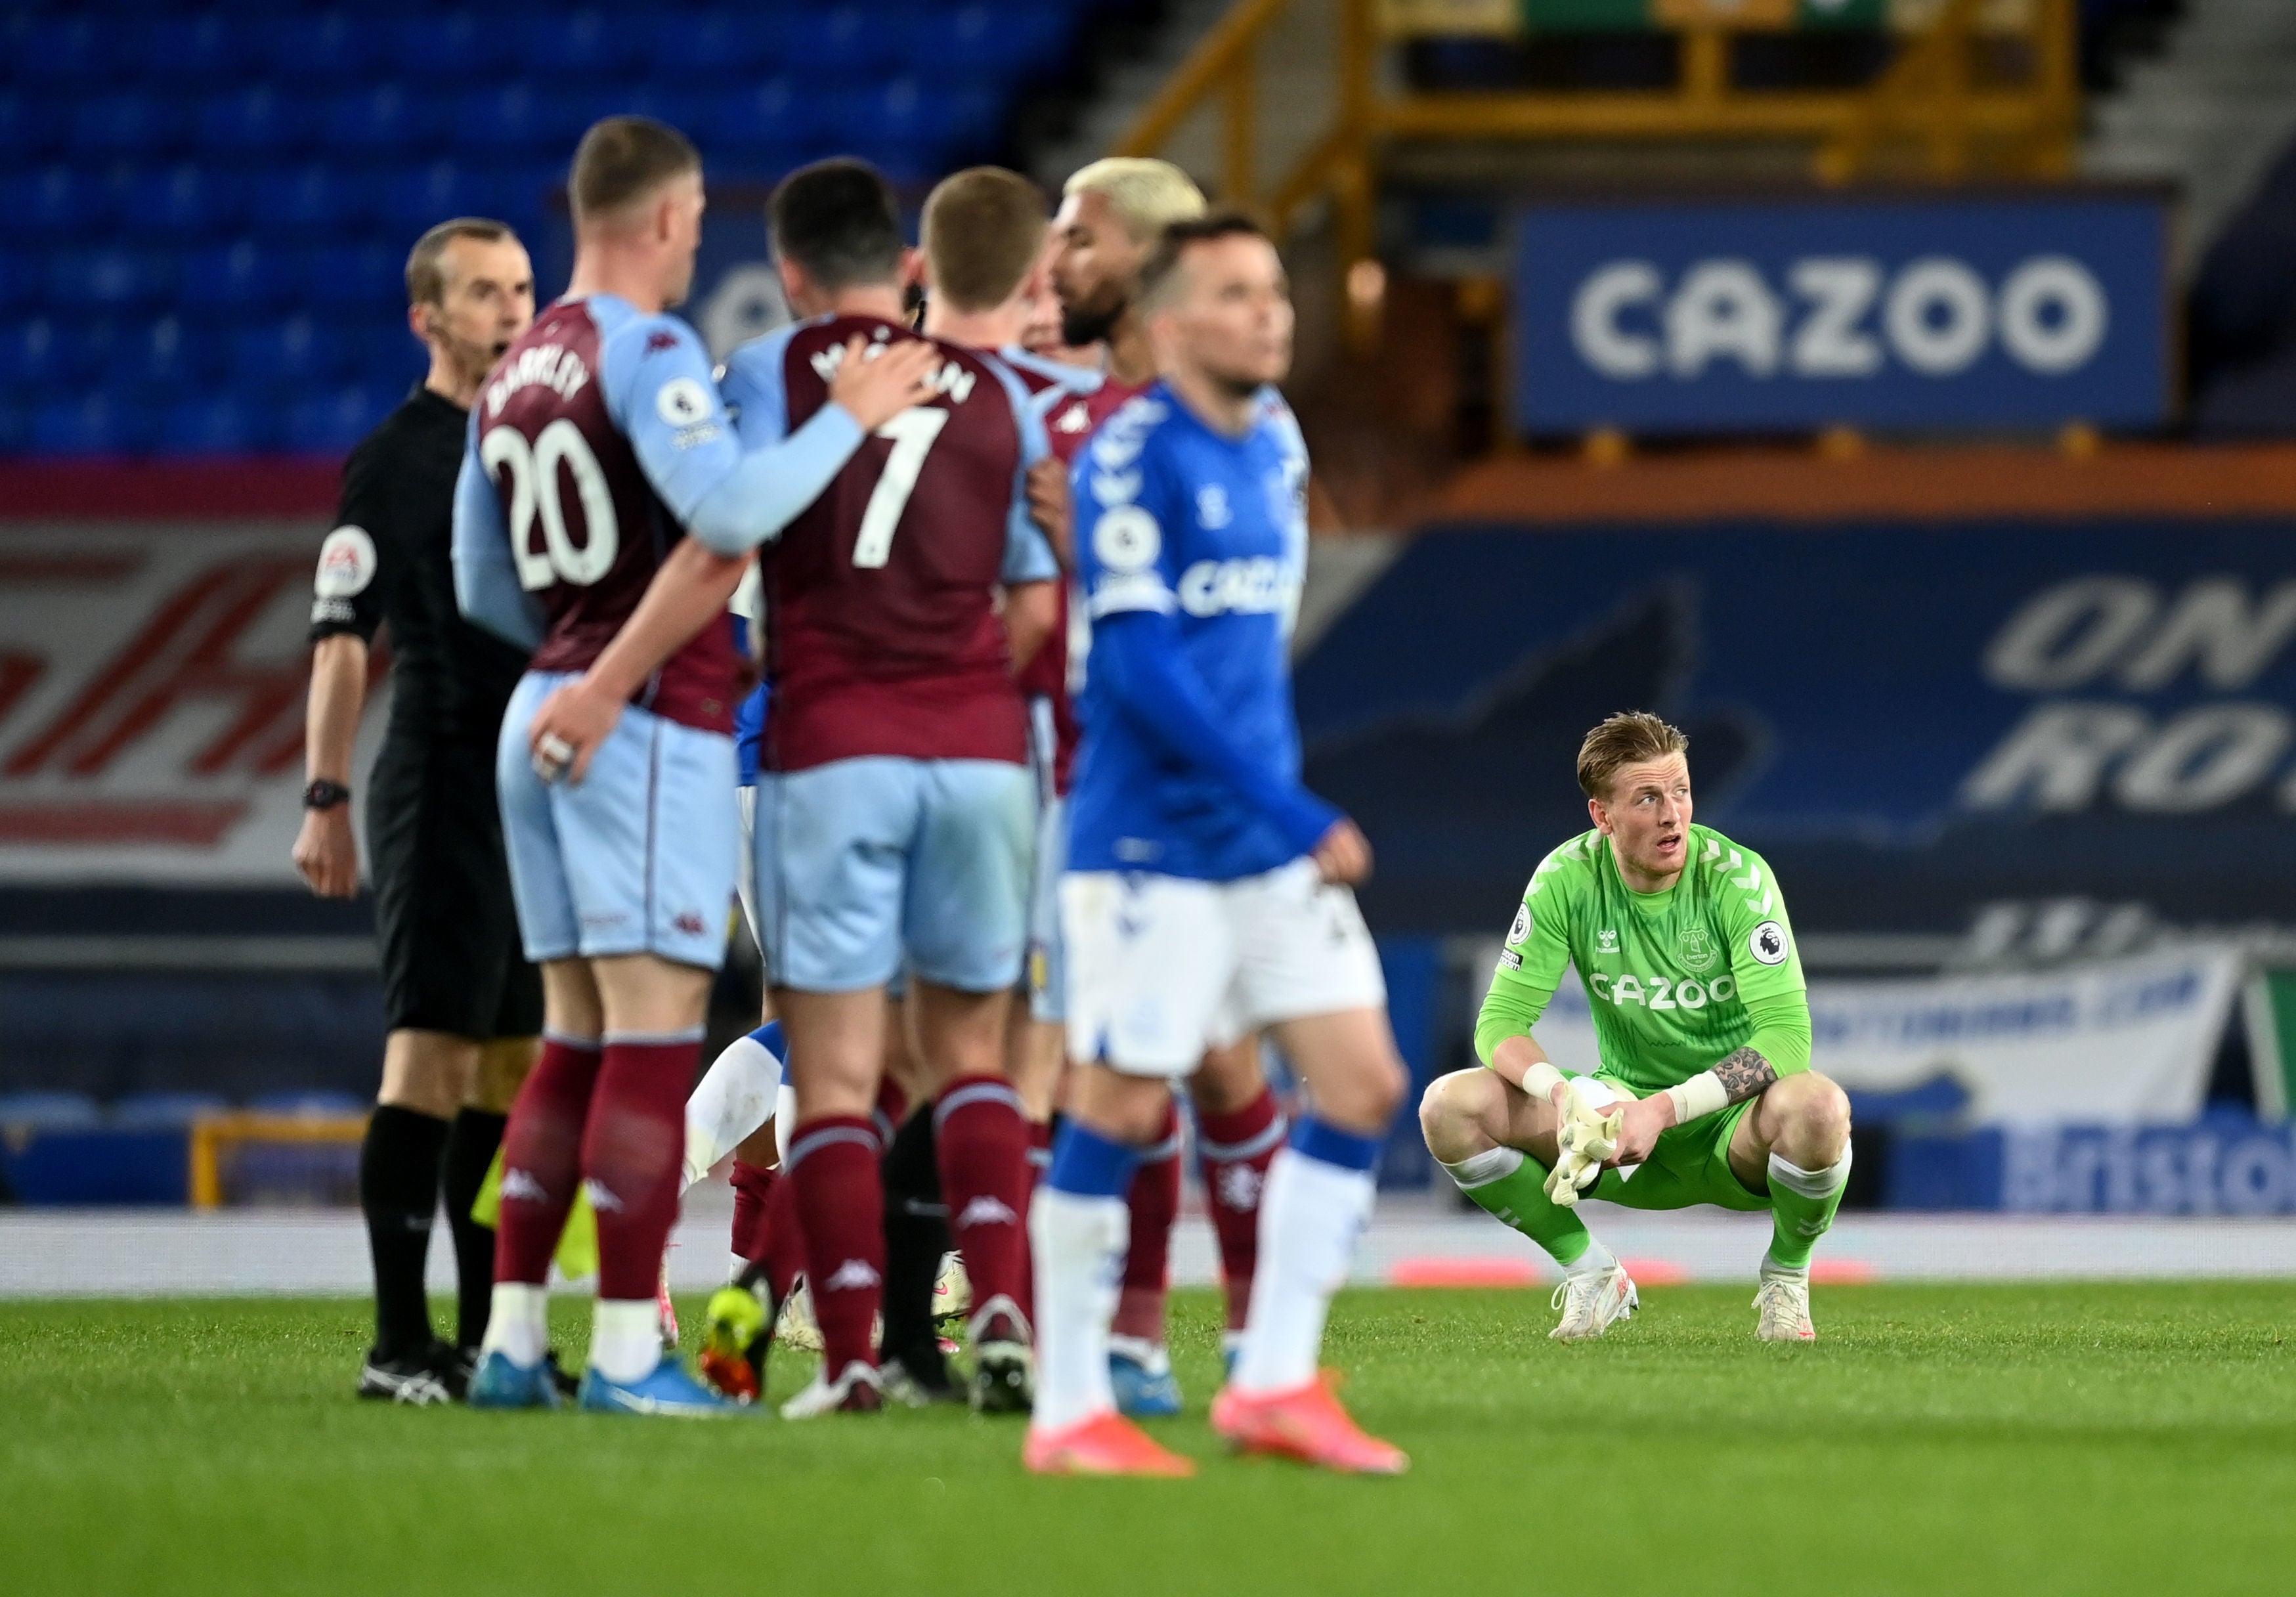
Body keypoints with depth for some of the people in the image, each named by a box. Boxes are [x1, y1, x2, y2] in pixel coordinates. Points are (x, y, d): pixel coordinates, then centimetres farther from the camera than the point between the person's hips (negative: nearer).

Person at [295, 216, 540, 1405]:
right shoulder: (391, 461, -3)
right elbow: (341, 638, -5)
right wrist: (326, 796, -13)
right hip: (442, 780, -6)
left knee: (512, 1064, 8)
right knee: (431, 1051, -12)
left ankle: (485, 1339, 12)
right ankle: (399, 1342, -13)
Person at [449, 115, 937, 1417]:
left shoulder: (511, 376, 15)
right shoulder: (650, 351, -11)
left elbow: (483, 588, 21)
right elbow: (728, 512, -27)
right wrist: (849, 420, -17)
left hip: (547, 716, 8)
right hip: (650, 725, -8)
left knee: (577, 1038, 13)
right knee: (654, 1036, -7)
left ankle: (513, 1336, 12)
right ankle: (628, 1349, -9)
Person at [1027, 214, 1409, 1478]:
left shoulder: (1273, 442, 10)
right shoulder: (1134, 458, -14)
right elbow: (1138, 667, -20)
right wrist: (1296, 814, -20)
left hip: (1275, 841, 8)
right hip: (1153, 841, -8)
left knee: (1363, 1086, 3)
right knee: (1118, 1112, -3)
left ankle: (1273, 1383, 8)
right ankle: (1068, 1412, 5)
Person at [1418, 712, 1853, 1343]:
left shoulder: (1736, 877, -17)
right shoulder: (1567, 879, -9)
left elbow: (1787, 1038, -24)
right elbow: (1500, 1023, -10)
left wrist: (1668, 1108, -35)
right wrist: (1564, 1094, -32)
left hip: (1731, 1126, -3)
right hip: (1622, 1114, 3)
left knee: (1818, 1106, -38)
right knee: (1449, 1105, -19)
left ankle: (1786, 1281, -5)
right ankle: (1591, 1275, 3)